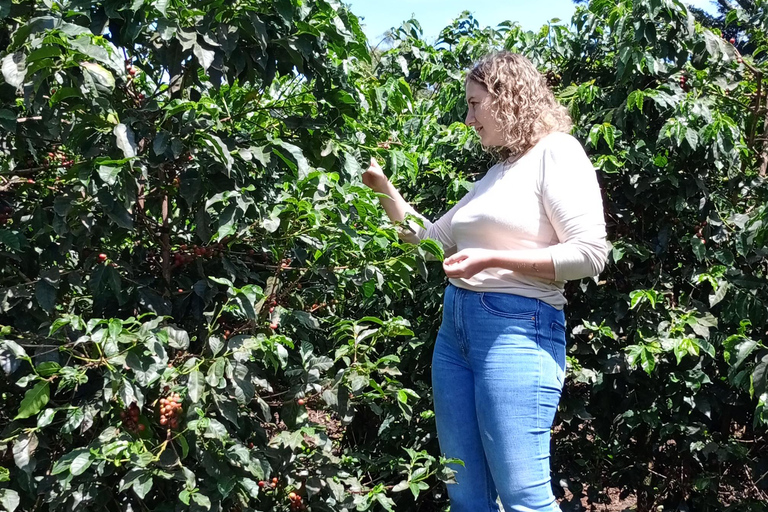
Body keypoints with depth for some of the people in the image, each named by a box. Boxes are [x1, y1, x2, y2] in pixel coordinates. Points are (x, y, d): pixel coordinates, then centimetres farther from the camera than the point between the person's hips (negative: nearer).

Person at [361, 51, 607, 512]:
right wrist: (384, 188, 19)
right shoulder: (496, 172, 20)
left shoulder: (556, 151, -5)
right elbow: (430, 237, 27)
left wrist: (493, 259, -16)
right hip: (455, 326, 9)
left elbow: (590, 254, -15)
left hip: (517, 329, -8)